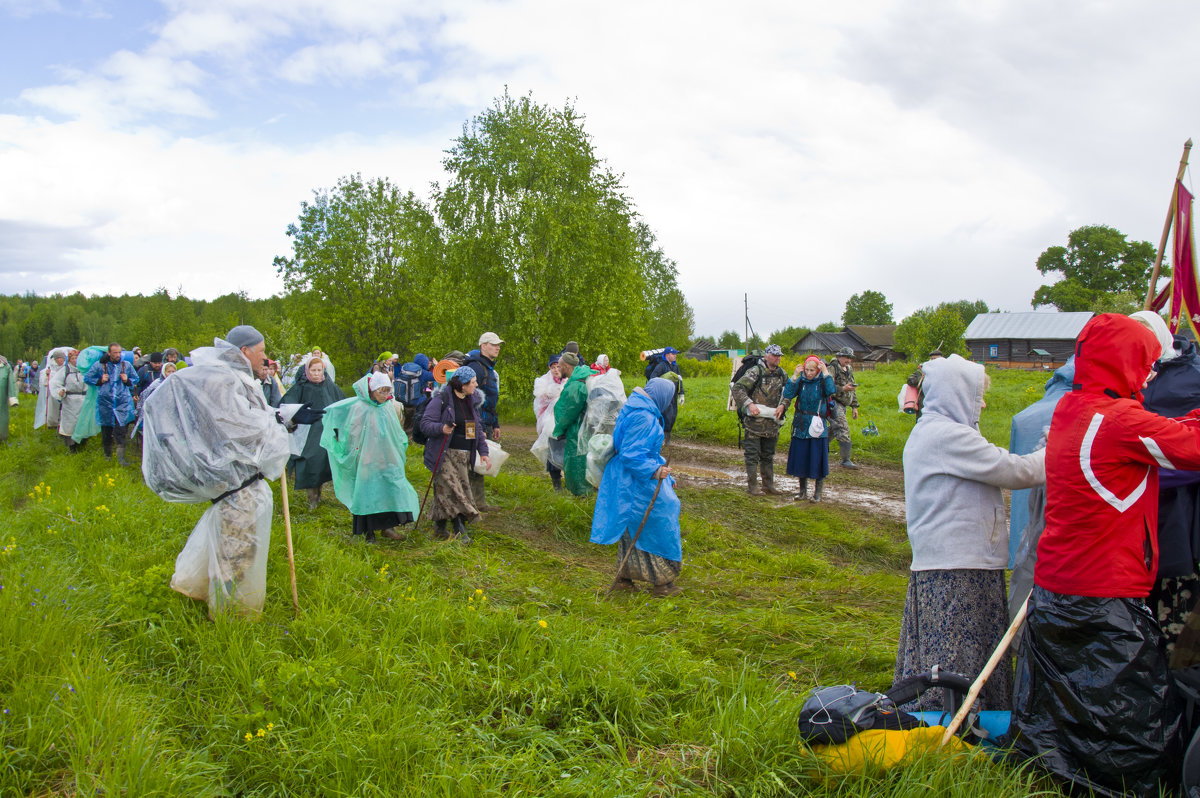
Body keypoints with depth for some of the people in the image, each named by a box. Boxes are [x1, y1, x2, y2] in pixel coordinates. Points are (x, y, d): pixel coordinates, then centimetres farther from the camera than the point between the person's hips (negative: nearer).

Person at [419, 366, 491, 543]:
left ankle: (440, 528, 15)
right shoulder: (441, 400, -8)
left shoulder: (471, 401, 14)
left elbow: (477, 428, 20)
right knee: (451, 488, -14)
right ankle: (459, 529, -13)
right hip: (444, 454, -7)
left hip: (464, 456, 7)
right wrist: (441, 428, -30)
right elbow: (425, 424, -11)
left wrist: (483, 451, 11)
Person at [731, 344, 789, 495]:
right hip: (754, 421, -6)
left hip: (772, 422, 6)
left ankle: (768, 485, 24)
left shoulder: (782, 375, 10)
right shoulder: (755, 371, -9)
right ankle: (752, 486, 6)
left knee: (768, 456, 15)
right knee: (752, 455, -1)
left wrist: (782, 406, -1)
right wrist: (749, 404, -24)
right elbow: (737, 388, -14)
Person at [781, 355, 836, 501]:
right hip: (801, 427, 2)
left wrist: (826, 373, -21)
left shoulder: (823, 381, -3)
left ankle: (817, 492, 15)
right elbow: (787, 394, -12)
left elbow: (831, 391, -24)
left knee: (817, 459, 1)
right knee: (800, 458, 8)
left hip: (818, 428, -2)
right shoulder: (800, 381, 1)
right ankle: (803, 491, 22)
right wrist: (794, 376, -16)